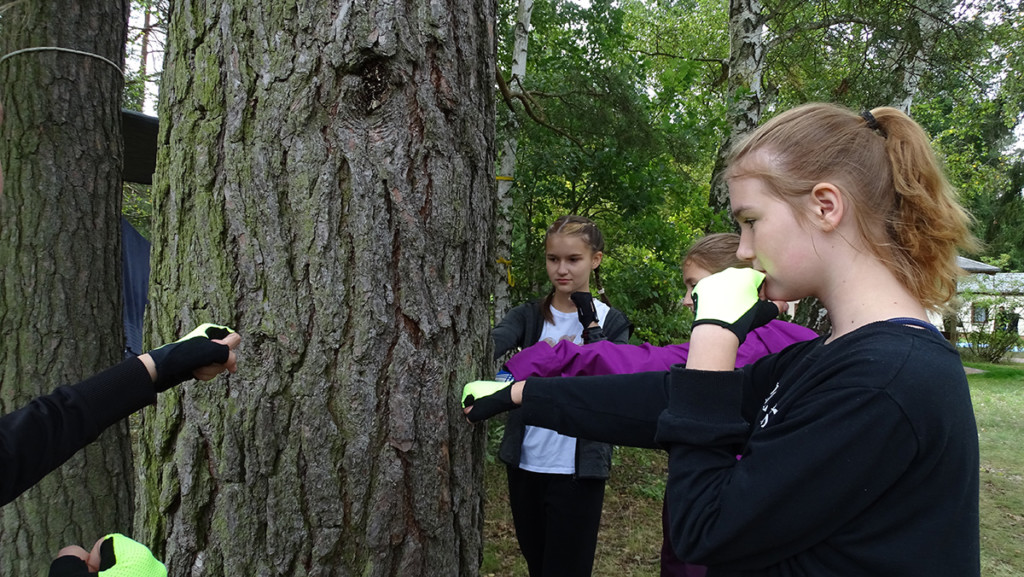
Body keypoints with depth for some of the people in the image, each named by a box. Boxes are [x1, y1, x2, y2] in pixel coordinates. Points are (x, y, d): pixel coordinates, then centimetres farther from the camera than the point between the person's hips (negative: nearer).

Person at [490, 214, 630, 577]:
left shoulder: (612, 322, 1)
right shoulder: (528, 315, 3)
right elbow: (492, 343, -19)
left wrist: (590, 325, -16)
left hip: (578, 471, -2)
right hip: (525, 465, 3)